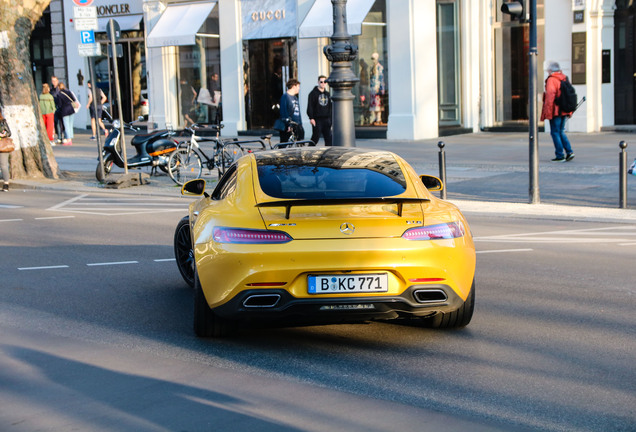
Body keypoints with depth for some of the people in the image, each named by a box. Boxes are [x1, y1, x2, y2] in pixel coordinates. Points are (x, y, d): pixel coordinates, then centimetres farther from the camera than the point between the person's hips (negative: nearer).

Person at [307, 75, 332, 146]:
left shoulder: (327, 94, 17)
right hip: (317, 120, -5)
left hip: (326, 119, 5)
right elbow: (310, 107, -7)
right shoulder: (313, 93, -1)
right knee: (315, 137, -5)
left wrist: (331, 119, 17)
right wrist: (311, 118, -16)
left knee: (329, 138, 0)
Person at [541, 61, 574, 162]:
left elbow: (550, 95, -20)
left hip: (555, 111, -8)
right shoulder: (564, 79, 12)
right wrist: (569, 111, 19)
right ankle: (569, 151, 8)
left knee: (555, 132, 0)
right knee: (561, 131, 17)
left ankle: (560, 155, 0)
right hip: (564, 111, 8)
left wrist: (547, 112, -18)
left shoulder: (551, 79, -12)